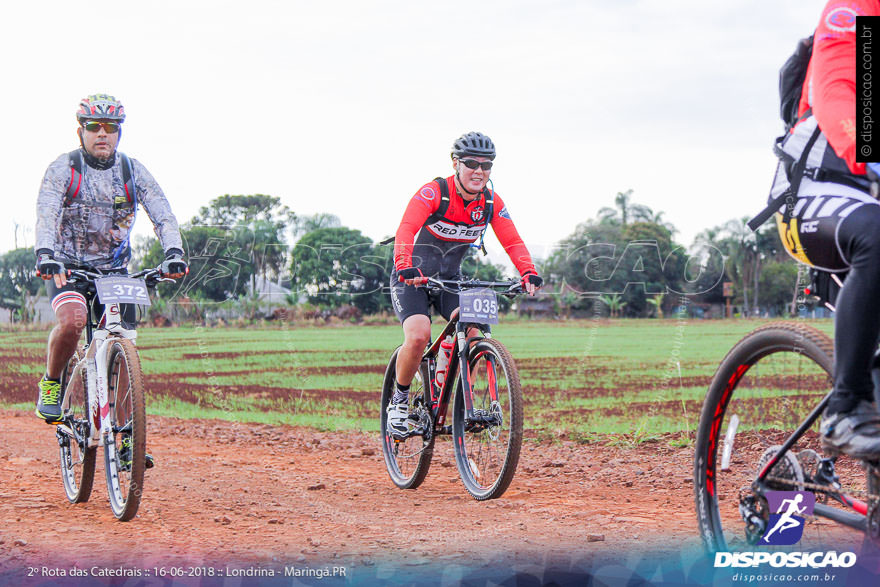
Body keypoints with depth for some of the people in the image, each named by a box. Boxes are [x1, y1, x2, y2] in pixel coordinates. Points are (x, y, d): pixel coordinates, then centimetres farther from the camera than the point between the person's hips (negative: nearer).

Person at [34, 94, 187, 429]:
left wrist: (173, 253, -33)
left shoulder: (133, 171, -3)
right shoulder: (63, 168, -10)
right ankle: (50, 384, -5)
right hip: (68, 268, -3)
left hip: (115, 271, 3)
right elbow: (46, 213, -24)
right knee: (72, 320, -32)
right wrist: (45, 255, -43)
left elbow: (163, 215, -13)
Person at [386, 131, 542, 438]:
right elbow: (406, 229, -35)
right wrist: (406, 267, -52)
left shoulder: (492, 203, -6)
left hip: (450, 278, 4)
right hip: (412, 277, -4)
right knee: (418, 335, -27)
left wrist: (529, 273, -29)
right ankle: (399, 400, -3)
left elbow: (513, 242, -10)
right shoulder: (434, 192, -21)